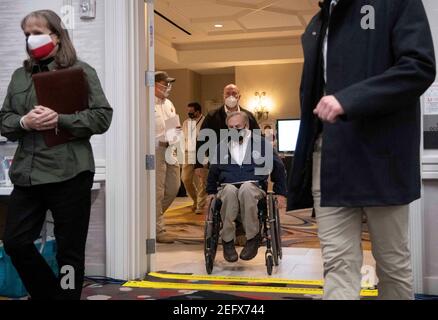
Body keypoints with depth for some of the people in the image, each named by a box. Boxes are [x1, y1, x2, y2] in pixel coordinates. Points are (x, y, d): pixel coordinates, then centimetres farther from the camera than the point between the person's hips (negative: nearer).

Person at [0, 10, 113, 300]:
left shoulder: (81, 71, 1)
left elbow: (102, 117, -6)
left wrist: (60, 119, -18)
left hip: (69, 174, -5)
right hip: (27, 173, 5)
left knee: (70, 251, 4)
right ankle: (48, 293, 28)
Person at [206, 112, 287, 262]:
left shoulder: (260, 142, 10)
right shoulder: (223, 145, 18)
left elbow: (278, 167, 16)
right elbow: (213, 171, 31)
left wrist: (281, 193, 12)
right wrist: (211, 192, 22)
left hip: (254, 187, -1)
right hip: (227, 187, 2)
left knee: (246, 188, -39)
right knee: (230, 190, -37)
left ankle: (253, 238, -29)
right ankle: (227, 240, -29)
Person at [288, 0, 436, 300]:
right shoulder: (318, 25, 20)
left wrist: (348, 100, -22)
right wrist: (304, 160, 14)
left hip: (380, 158, -4)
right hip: (328, 159, 5)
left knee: (393, 262, 7)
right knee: (338, 262, 0)